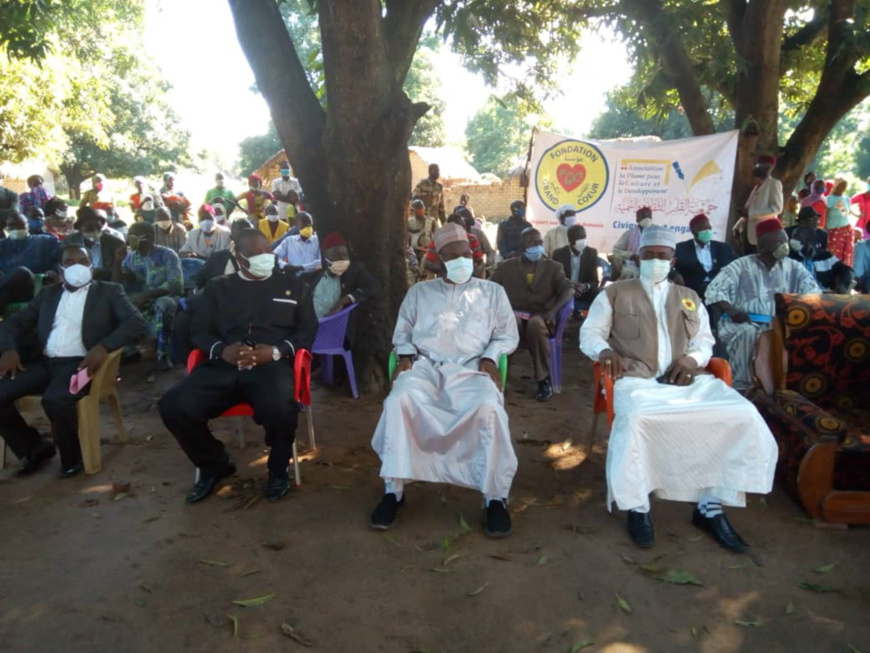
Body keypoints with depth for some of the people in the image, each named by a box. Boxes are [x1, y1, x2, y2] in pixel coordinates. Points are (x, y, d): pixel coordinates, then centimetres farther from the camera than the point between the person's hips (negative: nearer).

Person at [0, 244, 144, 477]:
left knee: (55, 399, -34)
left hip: (81, 363, -5)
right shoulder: (49, 293, 22)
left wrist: (103, 347, -21)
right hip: (44, 362, 5)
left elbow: (136, 322, -6)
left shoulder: (109, 291, 8)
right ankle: (34, 446, 9)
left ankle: (72, 456, -5)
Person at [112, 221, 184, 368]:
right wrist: (118, 262, -11)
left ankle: (163, 354, -27)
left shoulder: (167, 255, -6)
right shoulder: (130, 257, 9)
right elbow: (118, 285, 3)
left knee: (163, 304, -39)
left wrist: (147, 295, -26)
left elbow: (176, 285, -18)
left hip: (164, 297, -5)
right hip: (138, 300, 5)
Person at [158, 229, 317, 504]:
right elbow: (200, 330, 14)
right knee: (173, 407, -21)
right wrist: (222, 350, -10)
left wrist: (276, 351, -10)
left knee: (279, 408, -36)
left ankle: (278, 469, -2)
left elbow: (307, 330, 9)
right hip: (222, 365, 3)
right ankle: (215, 465, 7)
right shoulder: (218, 287, 22)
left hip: (272, 364, -2)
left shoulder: (294, 286, 19)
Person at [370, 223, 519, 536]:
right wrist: (405, 355, -2)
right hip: (425, 366, 1)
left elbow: (508, 335, 16)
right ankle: (393, 491, -20)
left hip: (470, 370, -1)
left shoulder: (492, 292, 19)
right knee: (399, 400, -33)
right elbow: (402, 332, 19)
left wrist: (490, 357, -4)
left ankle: (496, 497, -20)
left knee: (489, 407, -36)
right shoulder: (419, 292, 21)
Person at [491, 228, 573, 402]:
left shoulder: (553, 267, 15)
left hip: (541, 317, 0)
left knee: (536, 324, -38)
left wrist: (553, 310, -21)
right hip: (514, 315, 0)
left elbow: (568, 290, -1)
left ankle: (544, 379, -22)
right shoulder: (506, 267, 17)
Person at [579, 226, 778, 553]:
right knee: (635, 419, -38)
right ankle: (638, 507, -18)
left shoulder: (690, 298, 27)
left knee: (744, 416, -21)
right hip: (637, 379, -3)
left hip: (686, 379, 4)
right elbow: (590, 332, 9)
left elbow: (705, 341, 22)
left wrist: (692, 358, -3)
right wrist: (605, 350, -14)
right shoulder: (615, 293, 16)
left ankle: (711, 506, -10)